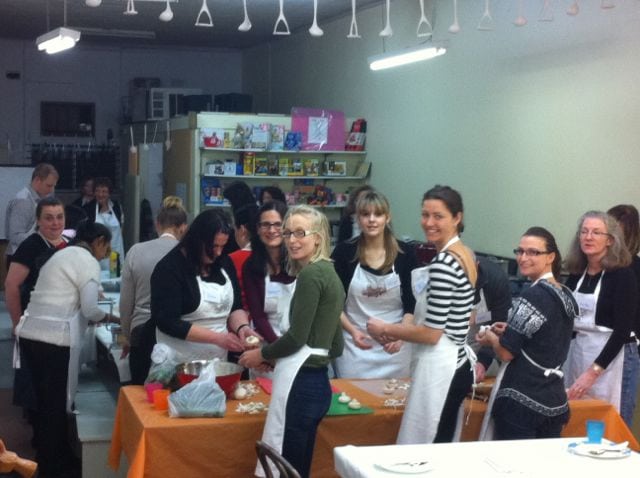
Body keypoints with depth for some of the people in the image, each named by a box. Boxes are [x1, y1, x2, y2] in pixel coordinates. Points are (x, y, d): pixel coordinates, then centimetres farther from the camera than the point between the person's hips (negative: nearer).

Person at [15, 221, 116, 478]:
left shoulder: (63, 255, 22)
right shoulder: (88, 262, -5)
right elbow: (89, 309, -11)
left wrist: (94, 317, 18)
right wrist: (109, 317, 8)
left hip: (31, 333, 8)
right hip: (54, 338, -8)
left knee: (47, 400, 18)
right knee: (56, 403, 3)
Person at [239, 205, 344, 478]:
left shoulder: (310, 274, -11)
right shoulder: (329, 273, 17)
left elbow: (297, 337, -16)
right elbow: (335, 347, 19)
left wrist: (262, 354, 2)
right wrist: (273, 353, 21)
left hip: (300, 382, -10)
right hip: (316, 381, 10)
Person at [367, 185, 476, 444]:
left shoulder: (443, 263, -19)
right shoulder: (466, 255, 11)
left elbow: (432, 333, -19)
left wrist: (386, 330, -4)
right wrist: (400, 331, 14)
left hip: (439, 369, -10)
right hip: (457, 365, 10)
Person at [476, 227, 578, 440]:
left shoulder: (534, 295, -16)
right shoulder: (566, 295, 8)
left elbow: (506, 352, -15)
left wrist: (490, 337, 4)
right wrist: (511, 332, 16)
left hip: (521, 400, -8)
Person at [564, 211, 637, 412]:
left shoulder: (622, 275, -10)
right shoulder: (576, 273, 7)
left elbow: (623, 330, -15)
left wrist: (593, 372, -20)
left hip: (606, 355, -5)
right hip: (575, 351, 5)